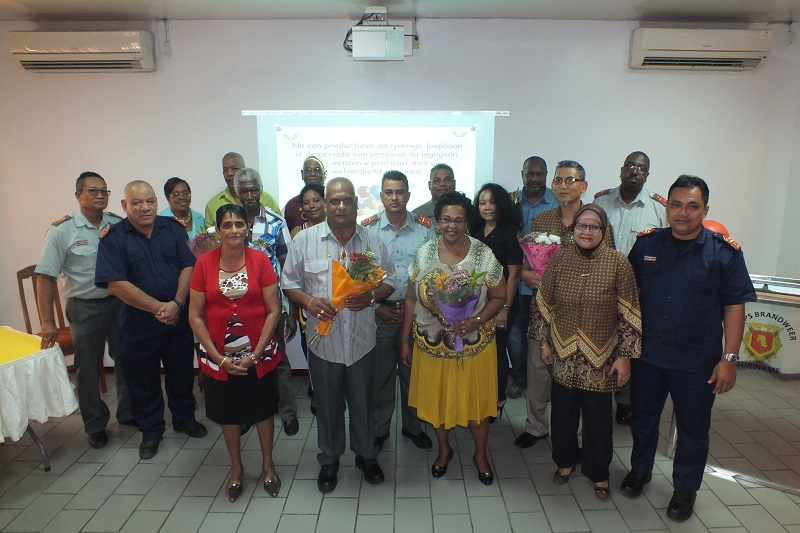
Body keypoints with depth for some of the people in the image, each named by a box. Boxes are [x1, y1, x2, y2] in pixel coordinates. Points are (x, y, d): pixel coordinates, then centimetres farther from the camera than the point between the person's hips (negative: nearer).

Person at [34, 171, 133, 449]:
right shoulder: (62, 230, -9)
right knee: (89, 369, 10)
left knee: (126, 361, 13)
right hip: (85, 308, -2)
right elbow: (46, 277, -8)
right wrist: (47, 322, -11)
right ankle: (95, 425, 28)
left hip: (120, 302, 3)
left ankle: (128, 413, 34)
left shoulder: (119, 225, -1)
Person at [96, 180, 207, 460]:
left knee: (182, 372, 15)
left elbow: (188, 266, -4)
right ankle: (151, 431, 31)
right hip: (137, 323, -2)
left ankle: (184, 418, 37)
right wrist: (158, 308, -17)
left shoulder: (173, 229, 1)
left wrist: (177, 304, -17)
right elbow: (116, 284, -15)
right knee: (143, 379, 12)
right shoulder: (113, 238, -8)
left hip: (178, 318, 2)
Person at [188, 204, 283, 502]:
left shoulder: (260, 260, -9)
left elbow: (274, 310, -9)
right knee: (228, 412, 17)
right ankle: (236, 468, 41)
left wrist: (255, 354, -13)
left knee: (263, 410, 15)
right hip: (220, 356, 1)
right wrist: (219, 357, -10)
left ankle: (268, 464, 38)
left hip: (258, 353, -1)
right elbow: (195, 315, -5)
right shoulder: (204, 263, -7)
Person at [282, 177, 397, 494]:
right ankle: (329, 460, 39)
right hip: (323, 341, -1)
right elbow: (289, 283, 0)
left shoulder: (373, 242, 0)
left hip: (362, 340, 1)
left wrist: (371, 296, -15)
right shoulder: (305, 240, -5)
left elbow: (389, 281, 6)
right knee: (328, 405, 16)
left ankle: (366, 455, 41)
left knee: (362, 402, 17)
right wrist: (309, 302, -19)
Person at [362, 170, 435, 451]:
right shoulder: (367, 228, -3)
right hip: (379, 313, -1)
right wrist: (377, 307, -7)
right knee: (380, 374, 12)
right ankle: (378, 429, 32)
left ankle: (412, 426, 36)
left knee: (413, 372, 14)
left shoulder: (425, 227, -2)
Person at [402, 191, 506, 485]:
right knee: (437, 399, 18)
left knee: (476, 400, 14)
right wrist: (405, 341, 2)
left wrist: (476, 321, -22)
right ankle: (444, 449, 45)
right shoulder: (424, 253, -5)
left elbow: (499, 297, -5)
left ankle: (480, 454, 41)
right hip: (431, 345, 2)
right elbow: (411, 299, 0)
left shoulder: (483, 255, -11)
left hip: (474, 345, -1)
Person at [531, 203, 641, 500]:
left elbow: (629, 315, -6)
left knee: (599, 418, 12)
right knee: (563, 412, 15)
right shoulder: (559, 260, -4)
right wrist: (543, 343, 5)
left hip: (601, 359, -2)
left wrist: (625, 356, -6)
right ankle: (565, 461, 40)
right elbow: (544, 305, 4)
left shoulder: (618, 263, -10)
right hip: (563, 356, 2)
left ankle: (598, 473, 35)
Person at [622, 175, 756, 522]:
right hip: (647, 354, 2)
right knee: (642, 417, 19)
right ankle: (640, 469, 43)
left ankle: (685, 489, 36)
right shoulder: (646, 244, -1)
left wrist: (729, 358, -10)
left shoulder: (724, 252, -8)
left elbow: (735, 306, -7)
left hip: (697, 363, -2)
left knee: (693, 429, 14)